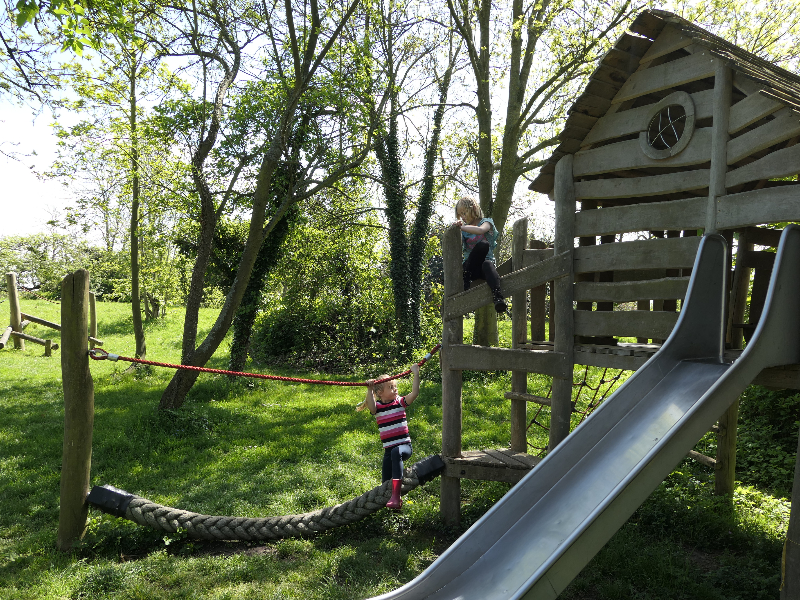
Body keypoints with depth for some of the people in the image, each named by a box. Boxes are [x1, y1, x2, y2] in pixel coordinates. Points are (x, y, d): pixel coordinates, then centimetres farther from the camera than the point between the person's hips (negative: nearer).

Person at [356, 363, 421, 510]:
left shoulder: (400, 402, 2)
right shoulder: (378, 406, 3)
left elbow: (415, 392, -11)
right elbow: (371, 406, -21)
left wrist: (416, 374, -15)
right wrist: (369, 390, -32)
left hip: (404, 446, -3)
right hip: (388, 449, 3)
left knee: (396, 453, -38)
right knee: (386, 483, 3)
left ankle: (395, 495, -45)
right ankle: (395, 499, 34)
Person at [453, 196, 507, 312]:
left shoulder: (486, 222, 6)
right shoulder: (464, 230, 16)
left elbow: (480, 230, -21)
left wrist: (462, 227, -18)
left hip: (486, 261, -1)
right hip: (471, 267, 1)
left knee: (487, 264, -41)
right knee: (483, 244, -29)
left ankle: (497, 297, -58)